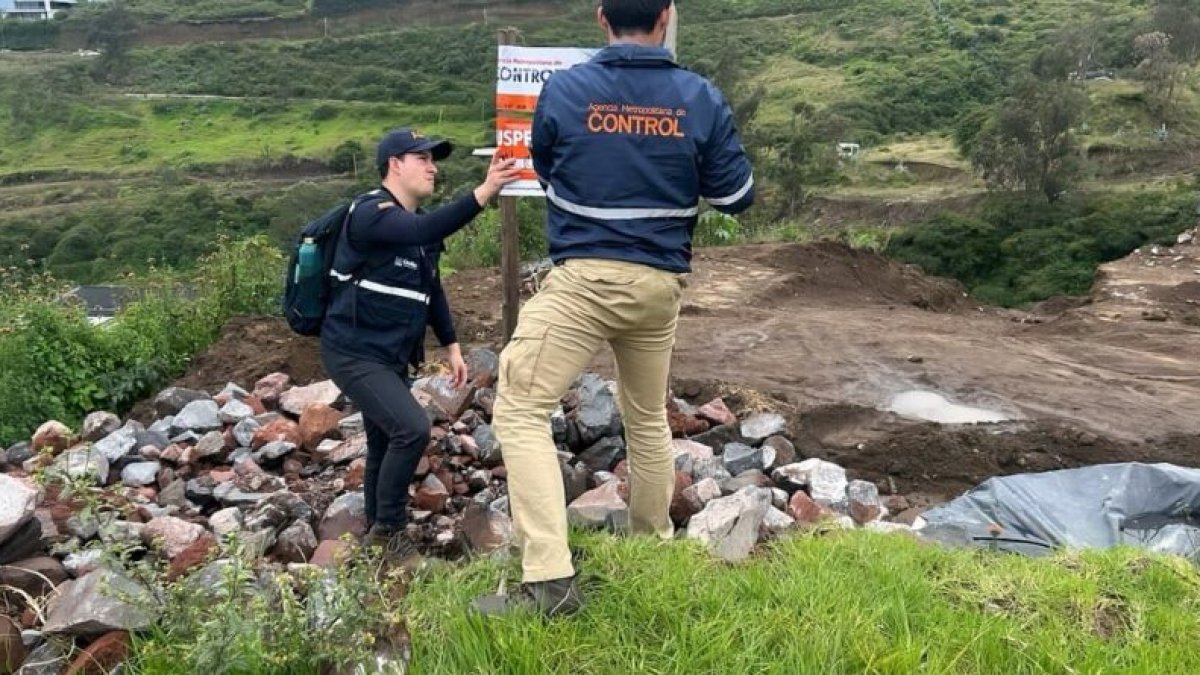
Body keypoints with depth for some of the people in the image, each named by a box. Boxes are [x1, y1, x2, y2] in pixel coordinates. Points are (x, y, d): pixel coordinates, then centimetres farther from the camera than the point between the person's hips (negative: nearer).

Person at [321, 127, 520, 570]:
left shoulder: (419, 222, 12)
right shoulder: (370, 212, -16)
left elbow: (431, 288, 20)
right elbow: (424, 232, -37)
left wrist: (451, 345, 14)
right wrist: (483, 193, -43)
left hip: (392, 356, 9)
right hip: (353, 352, -9)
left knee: (386, 443, 15)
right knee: (412, 429, -21)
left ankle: (378, 533, 31)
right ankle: (389, 531, -2)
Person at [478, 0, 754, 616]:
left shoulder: (563, 89, -6)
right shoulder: (701, 99, -2)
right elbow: (737, 198, 5)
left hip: (583, 279, -4)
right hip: (660, 284, 4)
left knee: (520, 410, -2)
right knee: (647, 417, 22)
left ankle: (549, 579, -11)